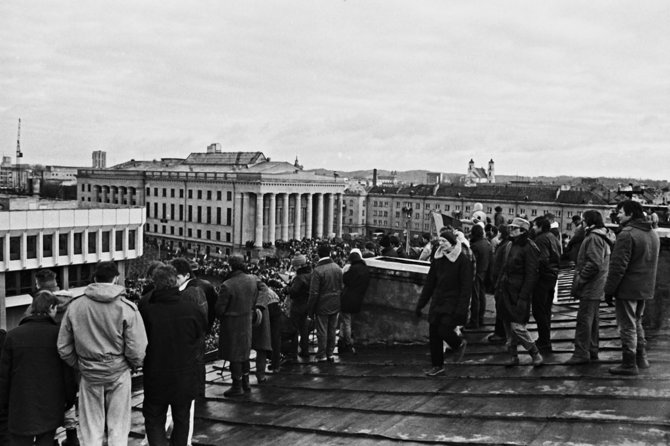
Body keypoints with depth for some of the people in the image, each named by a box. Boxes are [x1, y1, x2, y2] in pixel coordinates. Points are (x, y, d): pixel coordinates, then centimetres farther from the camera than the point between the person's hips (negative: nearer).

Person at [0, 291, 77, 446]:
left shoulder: (13, 335, -5)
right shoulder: (59, 334, -9)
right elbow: (68, 372, -3)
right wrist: (70, 398, 10)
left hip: (21, 409, 0)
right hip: (51, 409, 0)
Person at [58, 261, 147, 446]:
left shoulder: (75, 306, -3)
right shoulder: (126, 308, -13)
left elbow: (63, 347, 2)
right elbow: (137, 349, -14)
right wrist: (134, 365, 6)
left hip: (89, 375, 2)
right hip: (119, 374, -2)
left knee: (91, 430, 14)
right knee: (118, 428, 11)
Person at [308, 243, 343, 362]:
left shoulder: (317, 270, -20)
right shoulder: (337, 268, -1)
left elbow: (314, 293, -18)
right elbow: (341, 287, 8)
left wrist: (310, 308, -7)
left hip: (322, 306, -5)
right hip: (335, 305, 5)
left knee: (322, 331, 5)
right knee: (332, 330, 15)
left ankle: (322, 355, 14)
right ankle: (330, 354, 25)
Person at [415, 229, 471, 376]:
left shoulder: (463, 260, -10)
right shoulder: (437, 258, 7)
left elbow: (466, 287, -12)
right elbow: (429, 282, 12)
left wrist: (461, 309, -19)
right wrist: (420, 304, 11)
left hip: (453, 303, -6)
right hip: (437, 302, 6)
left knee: (444, 329, -15)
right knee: (433, 332, 4)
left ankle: (459, 344, 19)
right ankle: (437, 365, 18)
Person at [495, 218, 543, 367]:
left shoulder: (529, 248, -12)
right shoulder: (508, 246, 12)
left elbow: (531, 275, -15)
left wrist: (523, 297, -19)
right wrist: (498, 288, 12)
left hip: (518, 293, -8)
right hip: (505, 292, 8)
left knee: (517, 326, -9)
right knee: (508, 326, 11)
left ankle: (535, 354, 10)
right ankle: (513, 356, 22)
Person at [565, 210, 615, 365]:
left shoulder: (594, 237, -17)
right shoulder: (603, 237, 16)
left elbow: (594, 264, -24)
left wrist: (579, 280, -18)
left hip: (590, 287, -10)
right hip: (596, 288, 10)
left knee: (584, 319, -7)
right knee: (593, 319, 16)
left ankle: (582, 353, -4)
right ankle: (592, 351, 24)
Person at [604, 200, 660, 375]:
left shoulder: (627, 234, -19)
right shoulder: (653, 234, 11)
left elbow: (618, 266, -20)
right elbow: (652, 264, 17)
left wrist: (609, 290, -15)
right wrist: (647, 285, 21)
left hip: (628, 289, -8)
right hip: (645, 289, 8)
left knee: (628, 326, 1)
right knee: (637, 323, 21)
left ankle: (629, 364, 7)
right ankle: (641, 358, 29)